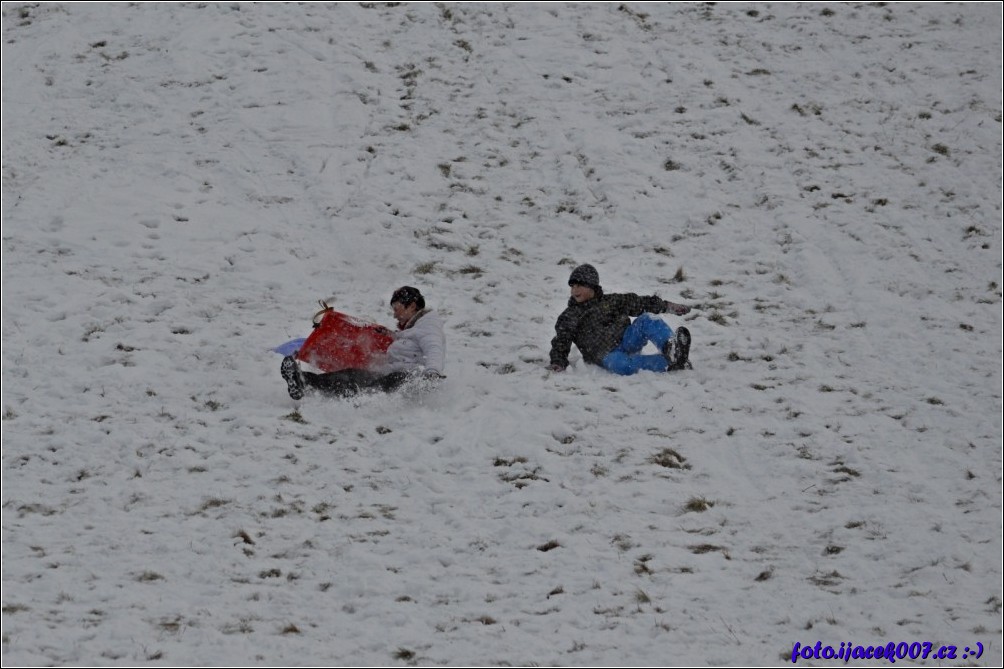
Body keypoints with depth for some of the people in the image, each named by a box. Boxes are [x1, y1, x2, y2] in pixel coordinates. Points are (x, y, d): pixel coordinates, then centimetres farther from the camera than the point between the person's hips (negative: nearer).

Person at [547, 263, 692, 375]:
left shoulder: (612, 301, 19)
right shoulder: (569, 317, 13)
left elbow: (638, 303, 20)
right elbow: (561, 343, 6)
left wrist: (667, 306, 14)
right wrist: (558, 363, -13)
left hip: (627, 341, 4)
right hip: (606, 355, -3)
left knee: (646, 320, -23)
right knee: (622, 365, -40)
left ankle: (671, 346, -45)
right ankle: (668, 362, -47)